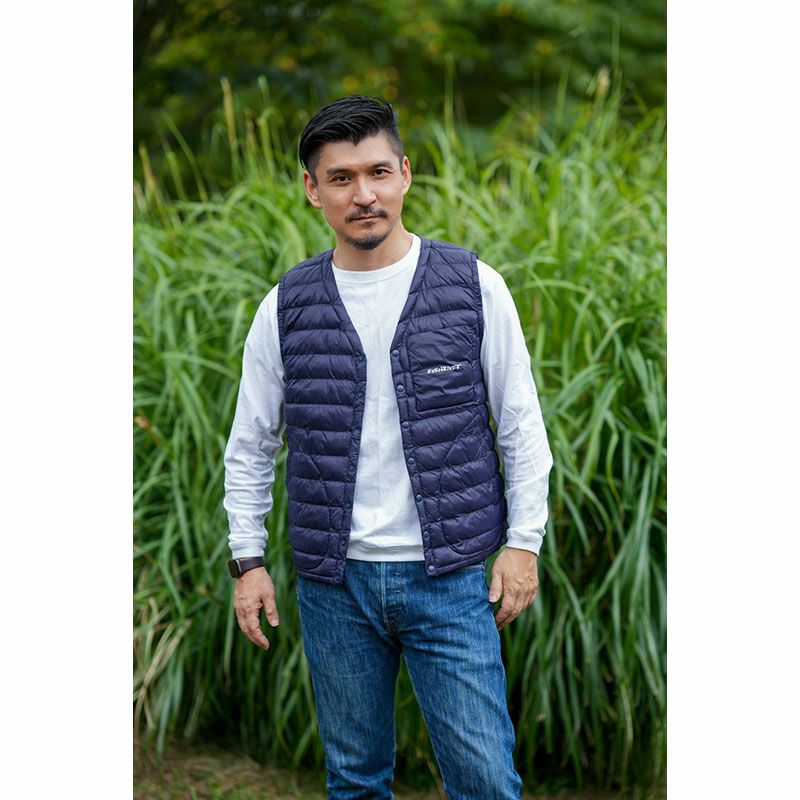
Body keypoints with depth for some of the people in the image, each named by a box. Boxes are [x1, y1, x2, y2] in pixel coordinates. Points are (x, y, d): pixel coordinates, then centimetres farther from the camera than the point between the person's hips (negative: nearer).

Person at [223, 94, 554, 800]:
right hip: (333, 582, 2)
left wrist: (523, 541, -2)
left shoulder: (473, 286, -2)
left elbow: (521, 426, 3)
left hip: (449, 575, -2)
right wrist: (248, 560, 5)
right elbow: (251, 445, 10)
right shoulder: (286, 307, 3)